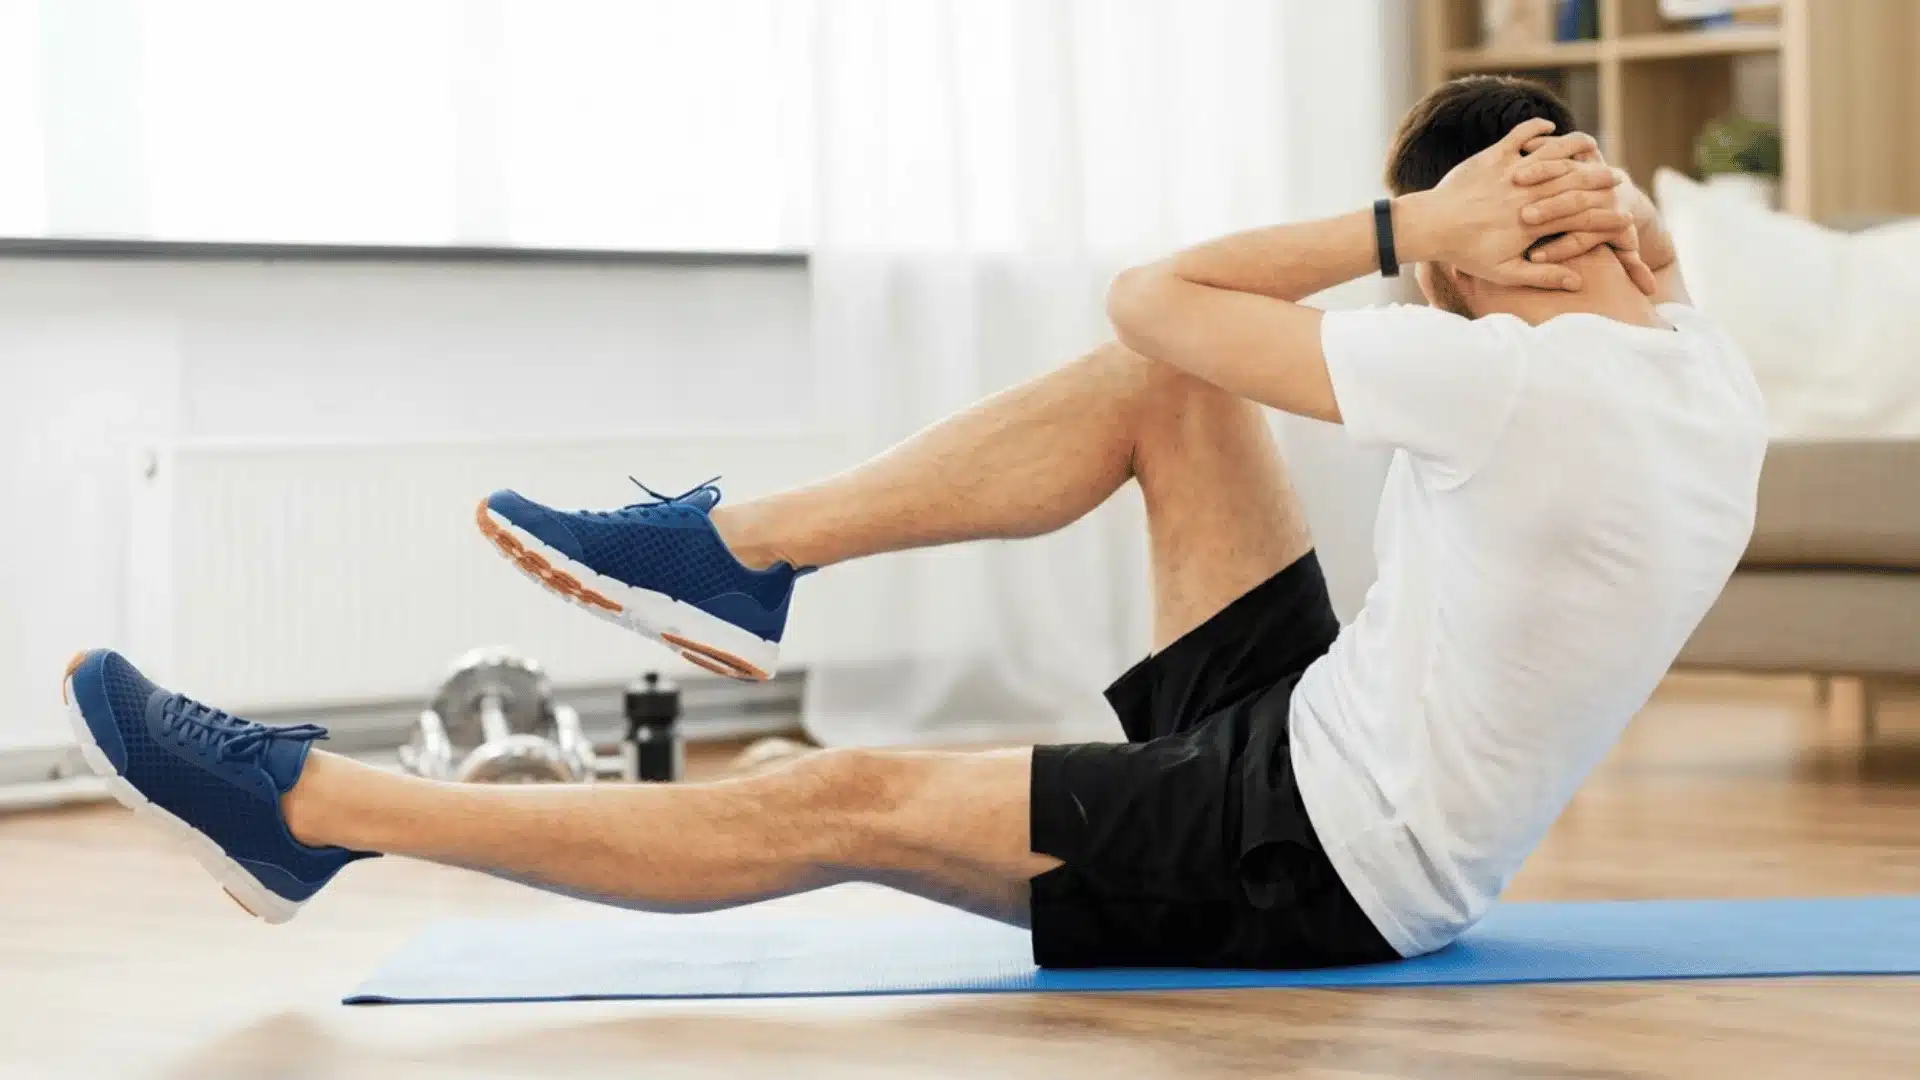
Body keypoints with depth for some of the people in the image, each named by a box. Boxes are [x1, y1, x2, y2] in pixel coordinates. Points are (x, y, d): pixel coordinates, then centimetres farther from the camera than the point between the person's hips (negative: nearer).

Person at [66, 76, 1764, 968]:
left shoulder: (1512, 380, -26)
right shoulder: (1712, 375, -2)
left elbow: (1156, 292, -16)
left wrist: (1415, 225, -11)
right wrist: (1614, 214, 0)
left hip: (1324, 857, -9)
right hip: (1345, 750, 9)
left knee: (848, 805, -10)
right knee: (1160, 388, 10)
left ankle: (305, 807, -6)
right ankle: (731, 555, 18)